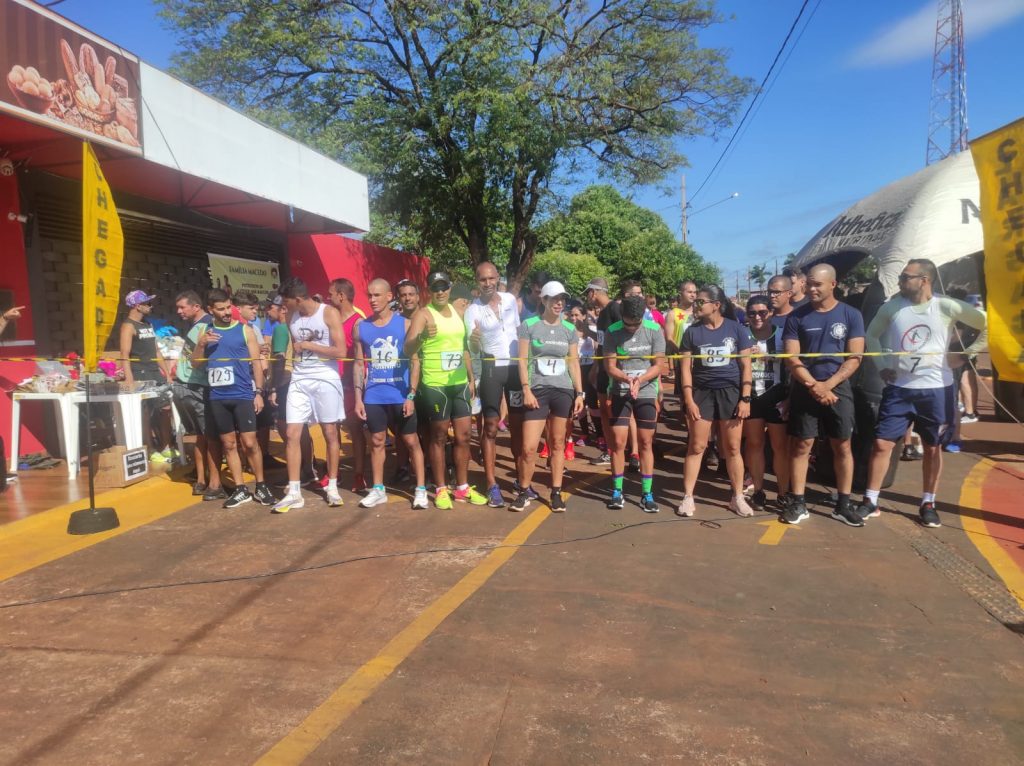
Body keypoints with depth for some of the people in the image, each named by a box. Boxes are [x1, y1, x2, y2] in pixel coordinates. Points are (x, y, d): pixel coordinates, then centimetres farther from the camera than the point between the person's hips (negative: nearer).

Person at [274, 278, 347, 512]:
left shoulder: (329, 313, -9)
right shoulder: (291, 316, 6)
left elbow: (341, 352, -15)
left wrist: (307, 345, -11)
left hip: (325, 380, -4)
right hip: (298, 381, 4)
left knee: (330, 434, 6)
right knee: (292, 435, -2)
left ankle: (332, 486, 18)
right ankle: (294, 492, 5)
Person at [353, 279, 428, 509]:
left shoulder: (405, 324, -3)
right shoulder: (360, 327, 5)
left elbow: (415, 361, -3)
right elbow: (359, 363, 8)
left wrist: (411, 395, -11)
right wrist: (358, 397, 2)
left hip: (401, 395, -2)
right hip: (373, 396, 3)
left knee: (411, 441, 4)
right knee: (377, 442, 11)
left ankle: (420, 489, 12)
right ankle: (378, 489, 21)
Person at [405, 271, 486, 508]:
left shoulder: (457, 311, 11)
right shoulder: (424, 314, -9)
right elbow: (408, 350, -20)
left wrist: (471, 379, 16)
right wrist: (421, 336, -41)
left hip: (460, 382, 6)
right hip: (435, 385, -6)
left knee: (463, 436, 9)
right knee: (439, 437, 4)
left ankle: (462, 487, 21)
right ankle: (441, 489, 15)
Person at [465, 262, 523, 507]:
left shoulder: (510, 299, 4)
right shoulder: (473, 310, -6)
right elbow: (473, 349, -14)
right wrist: (474, 339, -36)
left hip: (516, 366, 3)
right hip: (491, 368, -3)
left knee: (518, 425, 7)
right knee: (491, 427, -1)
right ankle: (492, 486, 3)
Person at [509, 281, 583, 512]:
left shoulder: (569, 329, 9)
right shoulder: (529, 325, -1)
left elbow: (574, 363, 11)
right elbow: (523, 360, -3)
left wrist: (579, 393, 5)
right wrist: (526, 390, -11)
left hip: (564, 391, 3)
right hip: (537, 390, -3)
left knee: (558, 444, 8)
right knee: (528, 447, -6)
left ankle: (556, 493, 17)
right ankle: (524, 493, 10)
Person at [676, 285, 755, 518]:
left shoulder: (736, 329, -1)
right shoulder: (692, 331, 1)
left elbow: (746, 365, 0)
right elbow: (686, 368, 1)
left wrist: (745, 398, -6)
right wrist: (688, 400, -7)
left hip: (731, 392, 0)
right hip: (702, 393, 1)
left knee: (732, 448, 5)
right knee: (696, 446, 1)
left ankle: (737, 497, 18)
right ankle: (688, 497, 8)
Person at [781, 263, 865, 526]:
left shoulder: (851, 315, 1)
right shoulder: (797, 316, 1)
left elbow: (855, 357, -3)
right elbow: (792, 358, -4)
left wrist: (827, 385, -14)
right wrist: (813, 385, -16)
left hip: (838, 388, 0)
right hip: (804, 389, 0)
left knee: (842, 446, 5)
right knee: (801, 445, 1)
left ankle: (843, 504, 15)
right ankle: (798, 503, 8)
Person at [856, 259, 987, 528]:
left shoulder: (947, 307, -8)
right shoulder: (891, 307, -1)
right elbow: (872, 335, 13)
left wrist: (966, 354, -4)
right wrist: (882, 366, 3)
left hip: (935, 389, -1)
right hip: (899, 388, 1)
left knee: (933, 447, 10)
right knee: (881, 443, -1)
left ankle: (928, 503, 23)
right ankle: (870, 501, 9)